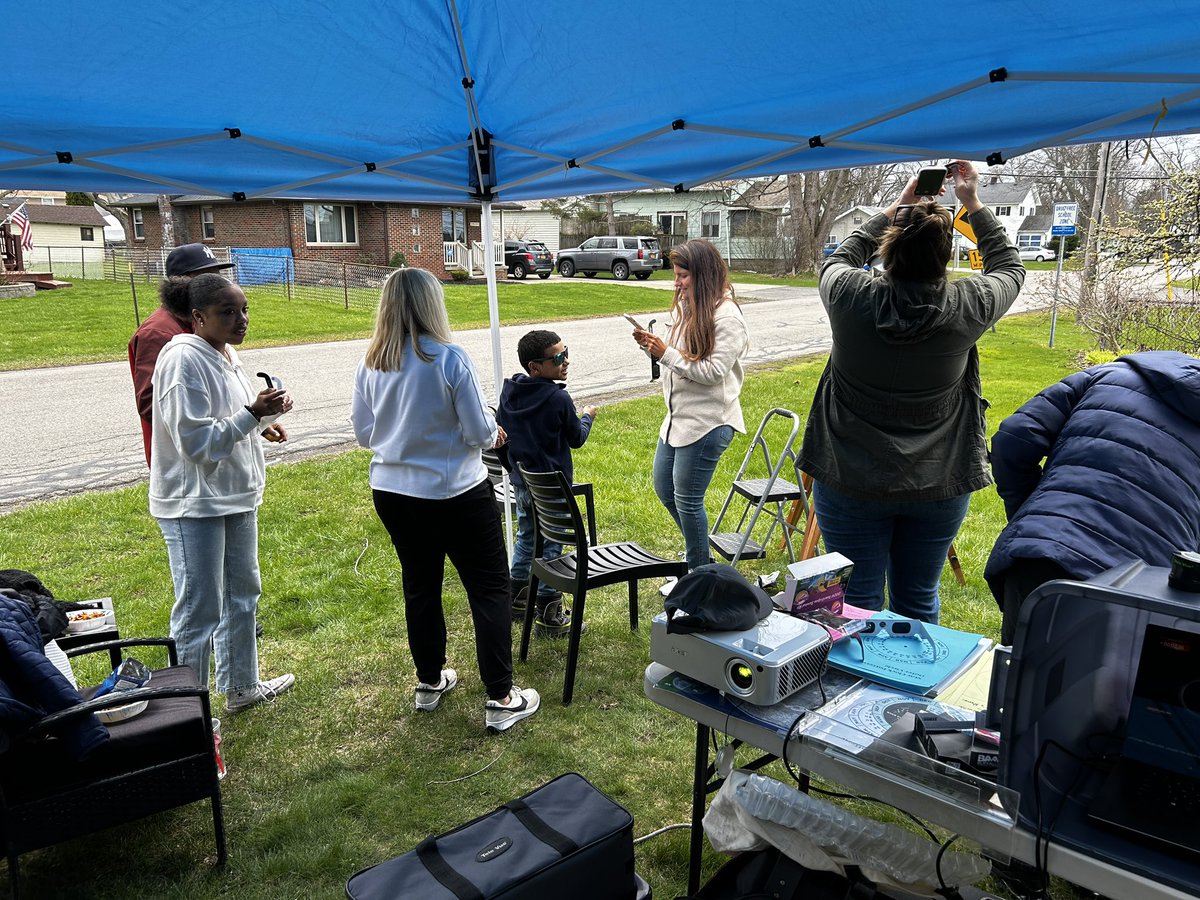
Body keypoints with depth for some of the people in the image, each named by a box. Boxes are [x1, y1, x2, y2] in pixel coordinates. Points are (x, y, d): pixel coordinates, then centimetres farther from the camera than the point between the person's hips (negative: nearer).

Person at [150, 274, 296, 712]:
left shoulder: (224, 354, 8)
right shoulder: (183, 360, -20)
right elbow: (197, 441, -24)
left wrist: (268, 410, 0)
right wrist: (252, 413, -24)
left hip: (237, 497, 10)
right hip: (194, 506, -10)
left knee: (242, 594, 21)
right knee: (200, 611, -2)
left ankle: (241, 686, 38)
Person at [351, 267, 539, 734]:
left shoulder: (369, 364, -2)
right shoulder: (449, 358, -18)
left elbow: (363, 433, 7)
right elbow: (480, 432, -15)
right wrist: (494, 433, 7)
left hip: (392, 493, 6)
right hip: (454, 494, -5)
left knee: (420, 585, 20)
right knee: (489, 589, 6)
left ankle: (429, 682, 34)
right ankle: (501, 699, 10)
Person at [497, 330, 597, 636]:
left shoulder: (509, 392, 0)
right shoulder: (559, 399, -19)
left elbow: (500, 432, 9)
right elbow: (577, 439, -6)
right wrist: (587, 416, 13)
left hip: (520, 481, 7)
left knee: (526, 537, 22)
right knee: (551, 546, 3)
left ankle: (517, 598, 35)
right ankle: (549, 615, 12)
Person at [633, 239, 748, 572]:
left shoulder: (726, 316, -17)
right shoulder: (684, 307, 8)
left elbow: (714, 371, -22)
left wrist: (667, 354, -22)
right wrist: (653, 346, -4)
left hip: (708, 422, -9)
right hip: (678, 416, 9)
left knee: (687, 499, 0)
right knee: (664, 488, 18)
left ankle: (699, 573, 22)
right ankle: (701, 555, 38)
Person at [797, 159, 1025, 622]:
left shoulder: (849, 295, -13)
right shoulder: (966, 307, -10)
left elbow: (840, 259, 13)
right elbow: (1009, 268, 15)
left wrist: (894, 210, 18)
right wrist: (974, 206, 18)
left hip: (851, 482, -1)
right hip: (939, 486, 2)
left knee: (857, 601, 9)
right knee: (919, 600, 17)